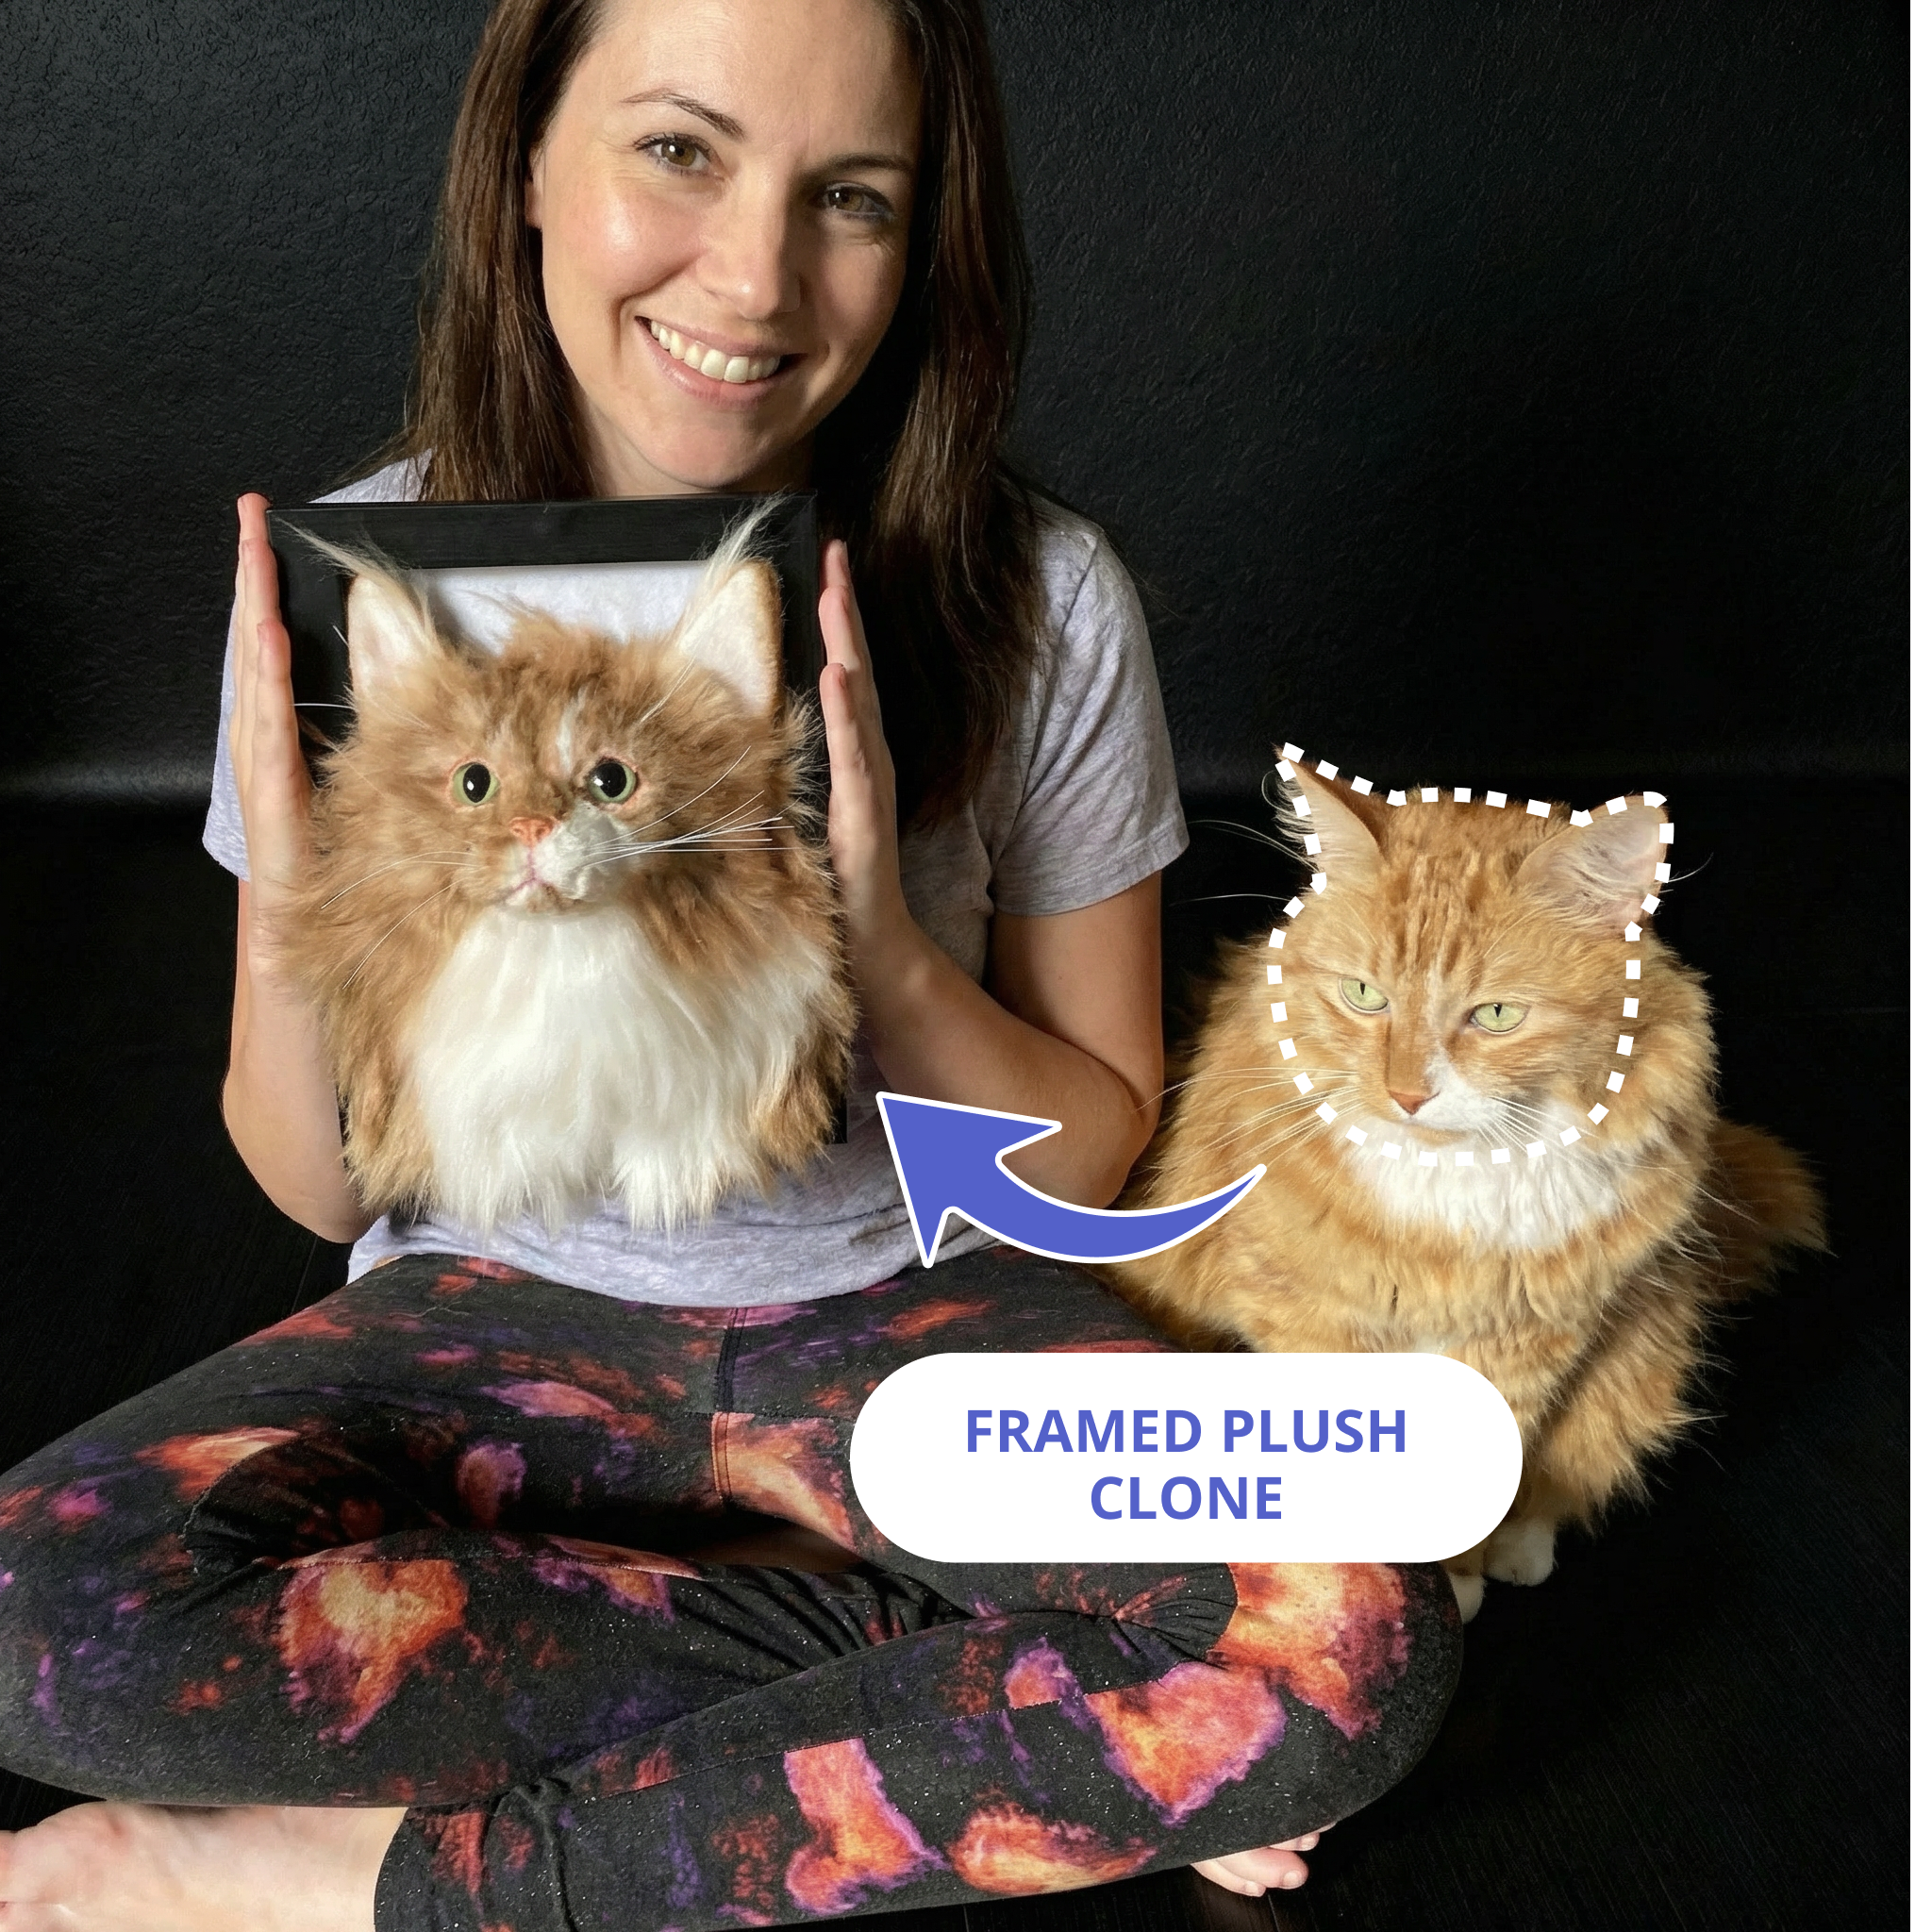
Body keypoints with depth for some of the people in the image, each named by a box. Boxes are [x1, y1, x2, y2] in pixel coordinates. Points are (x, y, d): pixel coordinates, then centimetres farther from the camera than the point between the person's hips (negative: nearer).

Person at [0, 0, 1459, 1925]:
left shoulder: (1041, 606, -15)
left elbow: (1092, 1156, -6)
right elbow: (325, 1190, -4)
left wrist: (886, 949, -26)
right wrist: (292, 917, -25)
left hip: (912, 1298, 0)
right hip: (511, 1305, 2)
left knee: (1352, 1644, -26)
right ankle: (1017, 1731, -13)